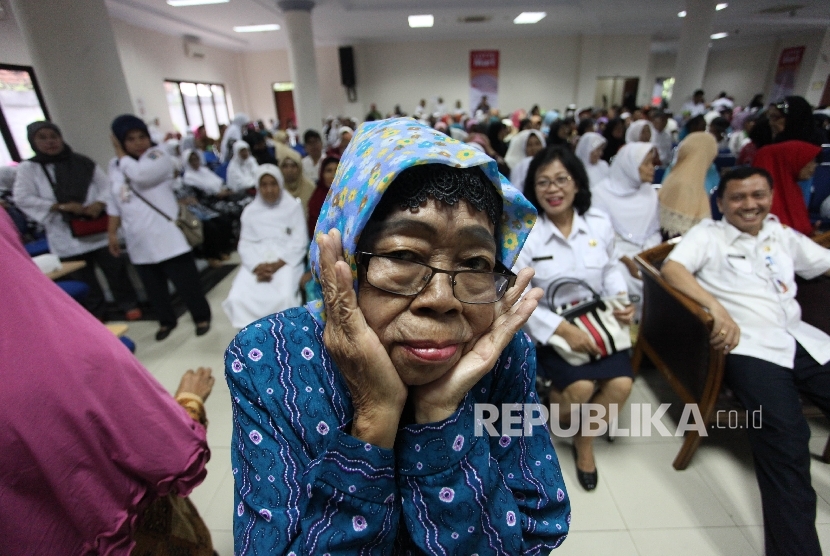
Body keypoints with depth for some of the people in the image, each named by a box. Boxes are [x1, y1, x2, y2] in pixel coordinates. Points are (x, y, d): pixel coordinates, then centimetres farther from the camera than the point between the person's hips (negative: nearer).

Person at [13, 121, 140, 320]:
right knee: (82, 278, 10)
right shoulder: (28, 168, 2)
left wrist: (100, 203, -15)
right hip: (67, 238, 0)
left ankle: (129, 304, 23)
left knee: (115, 268, 7)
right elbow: (22, 199, -5)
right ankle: (96, 313, 25)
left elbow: (106, 185, 5)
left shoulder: (83, 162, 6)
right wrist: (61, 206, -16)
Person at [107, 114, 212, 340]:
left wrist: (120, 154, -10)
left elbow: (139, 174, -27)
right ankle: (166, 320, 32)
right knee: (153, 287, 15)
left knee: (186, 282, 1)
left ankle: (202, 317, 18)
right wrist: (112, 233, 13)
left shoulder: (159, 157, -7)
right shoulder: (115, 166, 12)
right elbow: (114, 202, 17)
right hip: (139, 242, 6)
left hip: (167, 237, -6)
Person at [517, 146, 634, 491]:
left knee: (621, 383, -15)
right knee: (581, 385, -23)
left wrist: (621, 300, -4)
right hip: (547, 327, -4)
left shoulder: (600, 223, -2)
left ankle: (584, 440, 19)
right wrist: (563, 329, -23)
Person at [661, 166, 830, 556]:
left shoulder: (783, 236, 26)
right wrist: (718, 308, -19)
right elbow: (670, 268, -8)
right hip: (750, 345, -6)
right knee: (785, 437, -25)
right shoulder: (708, 234, 9)